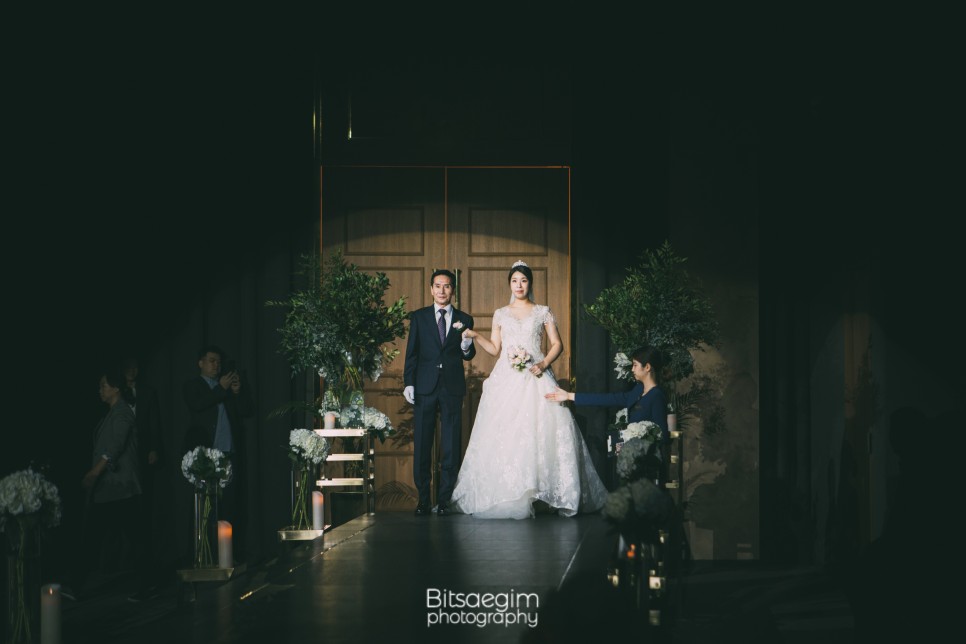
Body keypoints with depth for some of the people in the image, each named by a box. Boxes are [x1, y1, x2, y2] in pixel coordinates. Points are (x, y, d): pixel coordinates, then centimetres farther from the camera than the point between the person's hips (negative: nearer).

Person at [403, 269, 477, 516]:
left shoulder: (464, 320, 9)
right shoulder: (419, 317, 9)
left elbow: (468, 356, 7)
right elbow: (411, 353, 6)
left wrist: (466, 345, -16)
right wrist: (408, 382, -5)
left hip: (452, 387, 0)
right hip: (425, 387, 0)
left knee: (450, 447, 1)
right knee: (421, 445, 2)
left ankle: (444, 500, 7)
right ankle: (423, 498, 10)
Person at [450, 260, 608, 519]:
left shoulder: (543, 312, 9)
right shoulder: (500, 314, 15)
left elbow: (557, 345, 6)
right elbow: (494, 349, 13)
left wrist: (543, 364, -9)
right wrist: (475, 336, -1)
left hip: (535, 379, -2)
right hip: (507, 380, 2)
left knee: (540, 431, -11)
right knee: (503, 434, -7)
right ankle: (507, 496, -4)